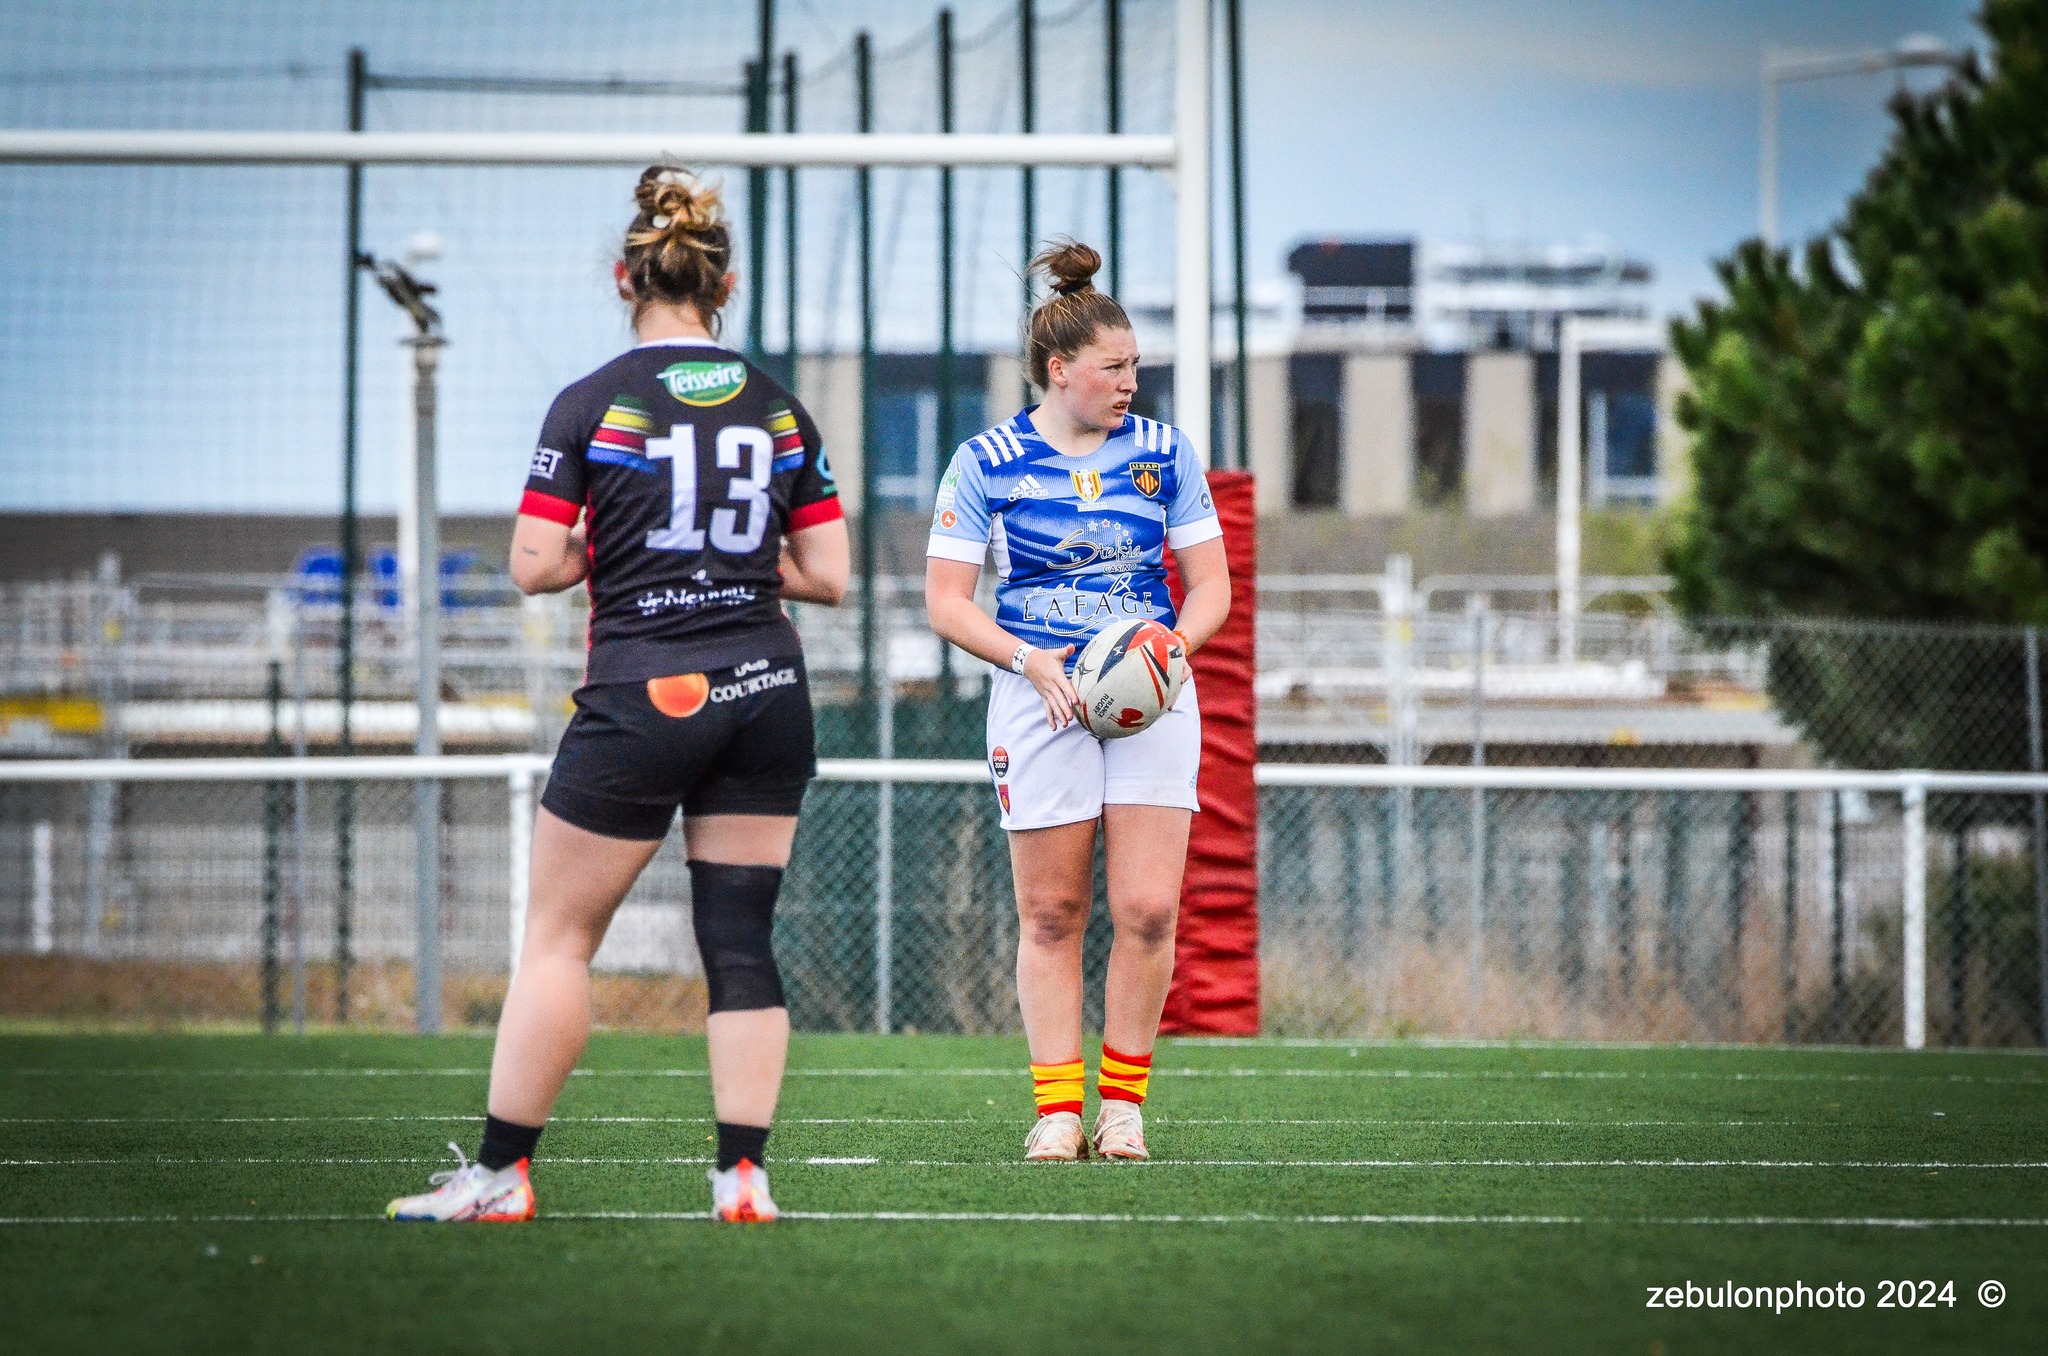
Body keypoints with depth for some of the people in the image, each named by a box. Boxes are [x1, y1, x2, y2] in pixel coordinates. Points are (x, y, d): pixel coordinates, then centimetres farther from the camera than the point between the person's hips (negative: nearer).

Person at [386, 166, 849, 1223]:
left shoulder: (594, 404, -6)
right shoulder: (779, 409, 6)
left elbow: (534, 566, -8)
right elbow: (828, 576, 6)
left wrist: (610, 545, 11)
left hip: (643, 696, -4)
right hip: (767, 691, 4)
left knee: (559, 936, 5)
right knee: (740, 937, 7)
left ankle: (501, 1173, 8)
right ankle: (743, 1176, 1)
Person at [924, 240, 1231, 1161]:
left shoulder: (1165, 454, 6)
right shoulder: (987, 462, 0)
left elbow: (1210, 585, 10)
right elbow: (946, 600, 0)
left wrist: (1174, 639, -10)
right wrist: (1030, 660, -14)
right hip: (1039, 697, -1)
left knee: (1148, 910, -8)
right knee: (1052, 913, -1)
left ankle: (1122, 1102, 5)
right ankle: (1056, 1109, 5)